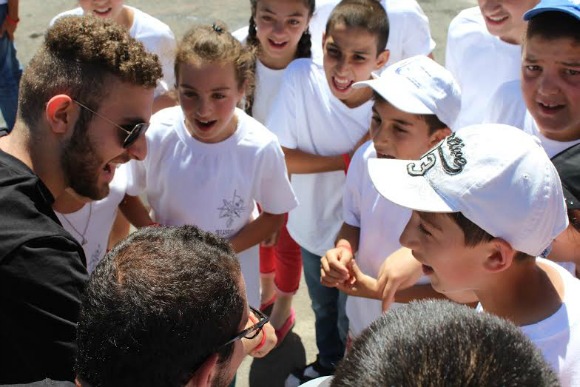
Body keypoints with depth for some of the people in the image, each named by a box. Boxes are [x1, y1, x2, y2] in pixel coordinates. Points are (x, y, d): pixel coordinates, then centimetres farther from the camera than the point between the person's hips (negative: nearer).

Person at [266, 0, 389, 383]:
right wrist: (348, 160, -25)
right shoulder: (301, 76, -25)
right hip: (312, 226, 3)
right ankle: (327, 365, 60)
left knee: (352, 325, 20)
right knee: (323, 310, 30)